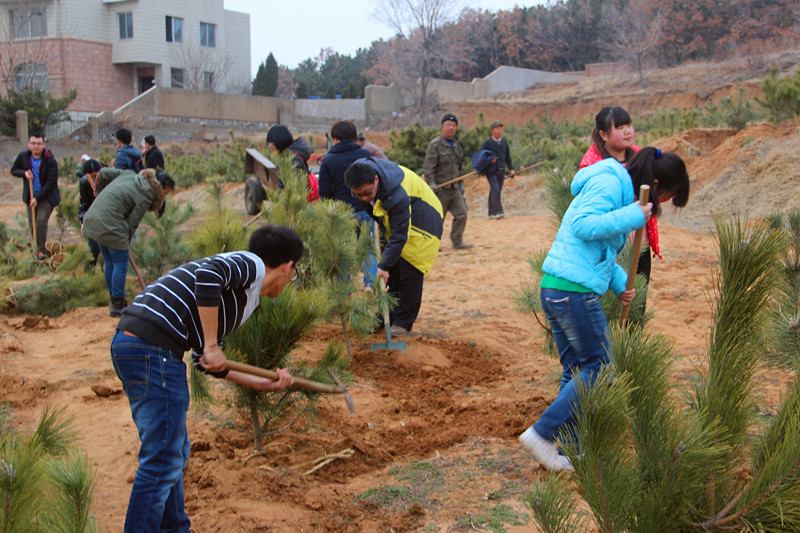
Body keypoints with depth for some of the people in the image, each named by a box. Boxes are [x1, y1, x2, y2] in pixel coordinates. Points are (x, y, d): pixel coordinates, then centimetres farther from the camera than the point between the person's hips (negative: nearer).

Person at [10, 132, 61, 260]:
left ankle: (41, 249, -9)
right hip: (31, 196, 5)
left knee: (41, 221, -20)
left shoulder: (51, 160, -18)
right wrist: (24, 173, -15)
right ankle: (38, 248, 26)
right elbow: (13, 170, 10)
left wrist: (37, 198, -19)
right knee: (33, 224, 8)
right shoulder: (23, 156, -4)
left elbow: (51, 182, -19)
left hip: (47, 196, -5)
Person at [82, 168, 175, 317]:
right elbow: (133, 223, -9)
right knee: (121, 264, 4)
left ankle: (115, 300, 31)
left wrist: (100, 192, 26)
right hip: (111, 225, -9)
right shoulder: (145, 197, -12)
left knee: (109, 262, 19)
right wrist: (126, 244, 4)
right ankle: (117, 306, 11)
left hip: (94, 218, 9)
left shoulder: (130, 174, 9)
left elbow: (103, 173, 11)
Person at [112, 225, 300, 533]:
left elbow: (208, 363, 25)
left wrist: (264, 384, 31)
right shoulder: (250, 265, 0)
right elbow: (207, 276, -23)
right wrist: (211, 345, -18)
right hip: (153, 348, -10)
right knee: (163, 459, -3)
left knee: (173, 452, 21)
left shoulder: (242, 297, 25)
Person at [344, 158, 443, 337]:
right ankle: (388, 316, 16)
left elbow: (399, 236, -33)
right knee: (392, 272, 8)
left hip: (421, 225, -8)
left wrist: (384, 265, -29)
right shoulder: (362, 170, -18)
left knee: (410, 272, -10)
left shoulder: (398, 196, -41)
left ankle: (403, 322, 0)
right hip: (393, 221, 8)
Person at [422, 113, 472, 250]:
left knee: (462, 213, -5)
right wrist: (432, 185, -20)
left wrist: (461, 185, 20)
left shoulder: (457, 146, 16)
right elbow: (428, 168, -12)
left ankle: (457, 241, 3)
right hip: (440, 189, -6)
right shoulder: (435, 145, -7)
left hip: (455, 189, 6)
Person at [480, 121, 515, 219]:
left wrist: (511, 169, 14)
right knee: (495, 190, -18)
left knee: (496, 191, 7)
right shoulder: (487, 143, -3)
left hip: (501, 171, 5)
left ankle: (491, 213, 13)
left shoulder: (504, 141, 14)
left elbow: (507, 157, 20)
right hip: (491, 171, -5)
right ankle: (498, 211, -22)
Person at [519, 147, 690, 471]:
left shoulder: (617, 187, 22)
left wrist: (619, 283, 11)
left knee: (576, 371, 14)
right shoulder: (609, 183, -9)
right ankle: (543, 434, -1)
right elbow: (584, 225, -23)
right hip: (574, 290, -10)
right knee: (599, 367, -1)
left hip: (555, 288, 10)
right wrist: (632, 217, -19)